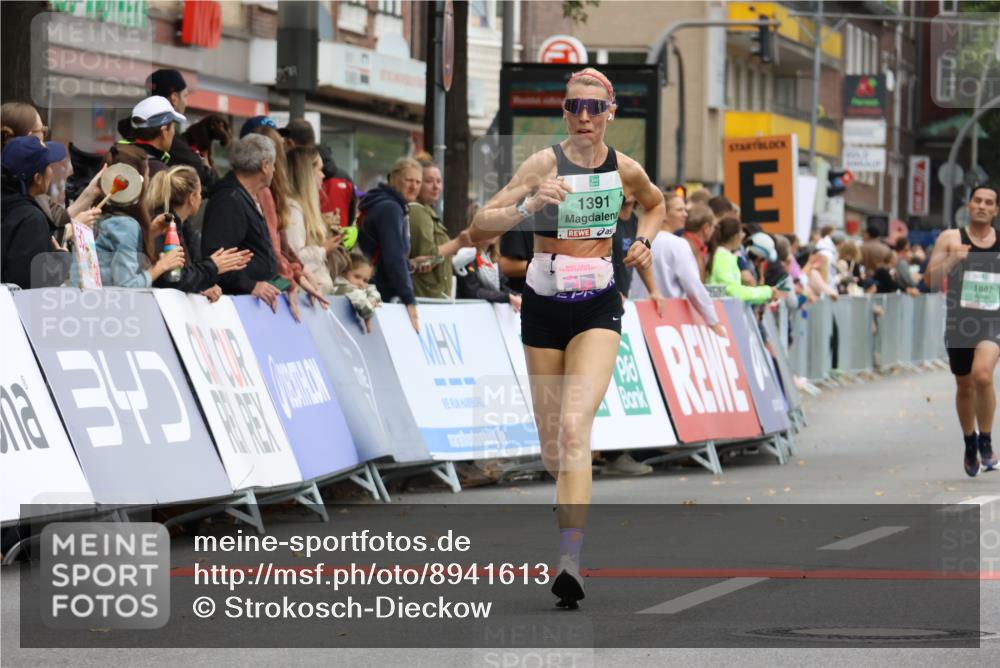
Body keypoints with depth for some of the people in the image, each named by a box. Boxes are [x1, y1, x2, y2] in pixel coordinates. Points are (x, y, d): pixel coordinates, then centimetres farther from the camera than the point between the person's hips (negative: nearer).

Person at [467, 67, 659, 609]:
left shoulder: (626, 170, 1)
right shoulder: (545, 163, -8)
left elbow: (656, 204, 26)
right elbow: (479, 228, -14)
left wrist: (643, 241, 6)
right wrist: (529, 204, -30)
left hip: (597, 308, -1)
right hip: (544, 306, 1)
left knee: (575, 427, -21)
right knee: (552, 451, 7)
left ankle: (570, 563, -29)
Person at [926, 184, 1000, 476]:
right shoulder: (950, 239, 1)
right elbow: (931, 280, -4)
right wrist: (951, 260, -18)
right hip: (959, 321, 1)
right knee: (965, 386, 12)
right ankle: (970, 444, 35)